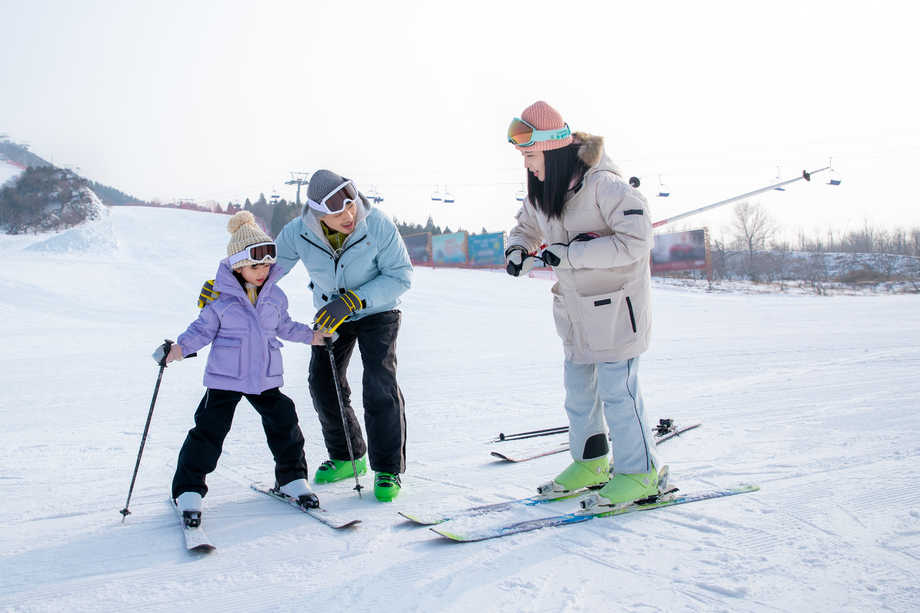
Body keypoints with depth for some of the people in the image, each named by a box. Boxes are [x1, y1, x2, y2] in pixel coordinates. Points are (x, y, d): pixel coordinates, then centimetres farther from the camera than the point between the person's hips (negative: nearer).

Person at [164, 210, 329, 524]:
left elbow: (284, 327, 20)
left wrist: (310, 335, 12)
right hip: (225, 379, -3)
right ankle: (188, 490, 9)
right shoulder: (220, 296, -8)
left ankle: (292, 477, 25)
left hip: (266, 379, 4)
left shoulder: (275, 296, 5)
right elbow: (203, 329, -2)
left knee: (284, 424, 5)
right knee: (209, 430, -3)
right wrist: (180, 347, -17)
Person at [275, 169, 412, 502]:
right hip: (331, 312, 4)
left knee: (379, 384, -16)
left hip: (377, 312, -3)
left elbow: (400, 276, -23)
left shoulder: (378, 226, -29)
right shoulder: (298, 233, -21)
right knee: (323, 384, 0)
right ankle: (346, 456, 22)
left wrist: (352, 300, -32)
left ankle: (388, 468, -2)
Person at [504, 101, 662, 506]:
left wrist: (570, 253, -28)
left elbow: (636, 240, -27)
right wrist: (518, 250, -5)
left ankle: (639, 472, 11)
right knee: (577, 385, 14)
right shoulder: (541, 191, 2)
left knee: (616, 388, -5)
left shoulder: (603, 184, -22)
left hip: (615, 302, -8)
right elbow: (527, 226, 20)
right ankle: (590, 462, 30)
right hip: (574, 303, 8)